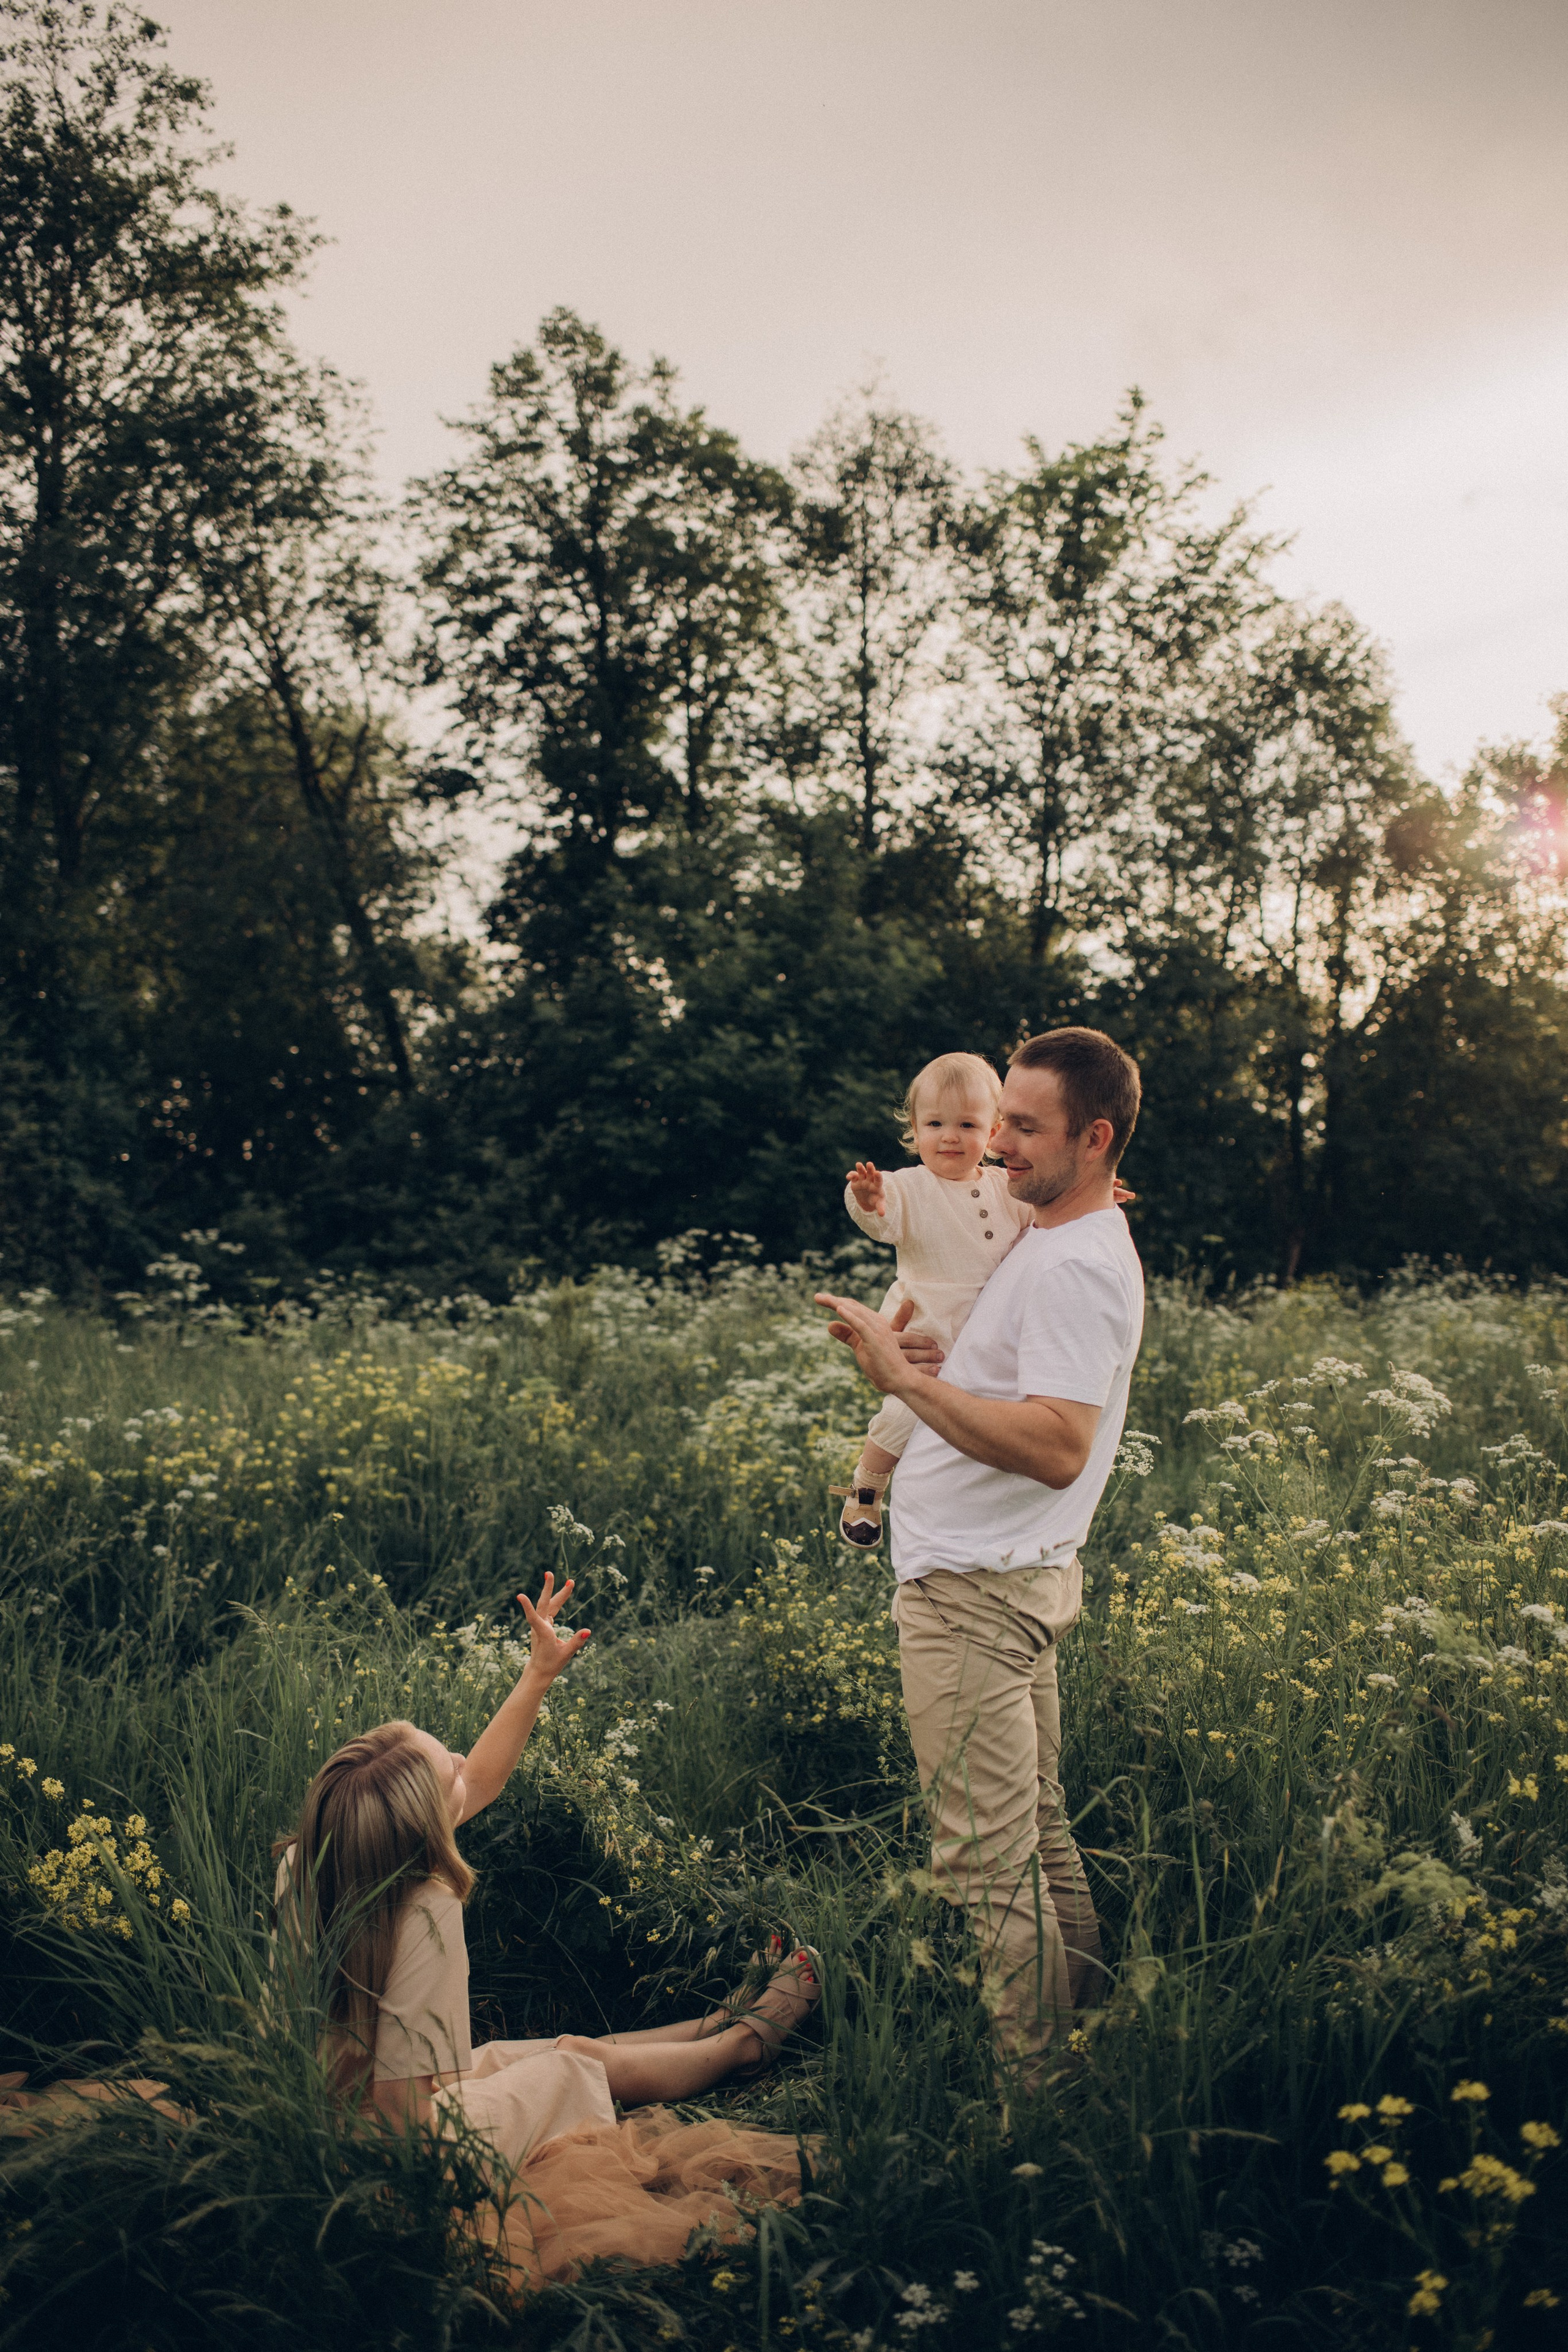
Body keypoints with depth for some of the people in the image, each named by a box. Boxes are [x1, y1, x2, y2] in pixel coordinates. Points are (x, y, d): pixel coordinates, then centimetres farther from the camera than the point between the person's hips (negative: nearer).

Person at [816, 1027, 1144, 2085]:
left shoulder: (1077, 1264, -20)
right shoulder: (1065, 1244, 14)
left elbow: (1057, 1446, -30)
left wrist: (909, 1378, -29)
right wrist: (937, 1361, 9)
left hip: (977, 1592, -11)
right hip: (996, 1575, 11)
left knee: (986, 1859, -5)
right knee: (1036, 1830, 20)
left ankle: (1017, 2080, 4)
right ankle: (1083, 2033, 31)